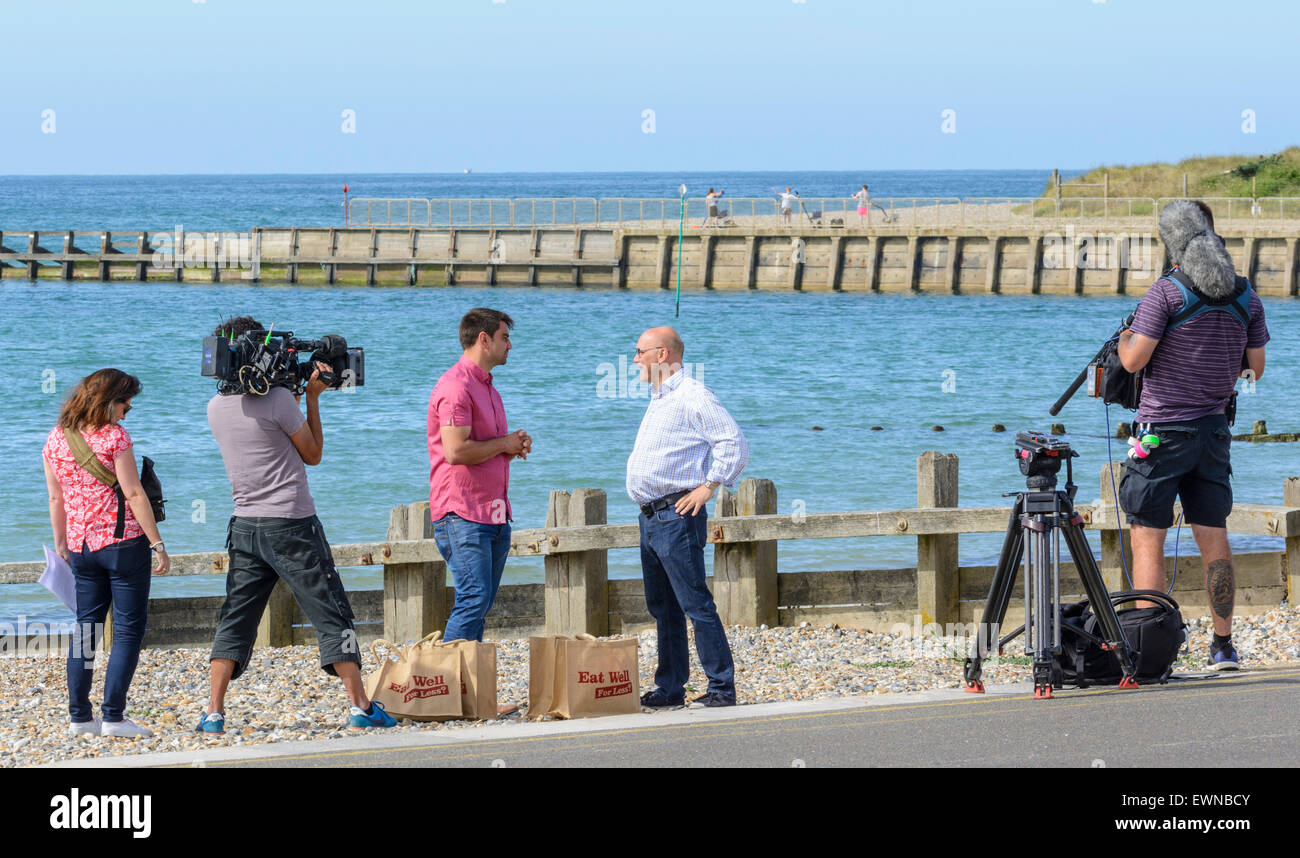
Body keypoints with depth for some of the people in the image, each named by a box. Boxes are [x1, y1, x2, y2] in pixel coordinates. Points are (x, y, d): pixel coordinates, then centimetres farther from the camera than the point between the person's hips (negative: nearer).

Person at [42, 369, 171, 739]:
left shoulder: (56, 439, 5)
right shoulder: (114, 437, -12)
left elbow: (56, 497, 10)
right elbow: (134, 495, -13)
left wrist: (60, 542, 20)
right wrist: (158, 545, -9)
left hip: (81, 545, 6)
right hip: (124, 541, -6)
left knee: (86, 625, 12)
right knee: (129, 629, -1)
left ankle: (79, 715, 11)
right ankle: (113, 716, -6)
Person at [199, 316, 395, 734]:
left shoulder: (216, 408, 5)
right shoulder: (278, 400, -13)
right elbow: (312, 454, -1)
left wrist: (295, 394, 17)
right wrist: (312, 397, 5)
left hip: (245, 524, 5)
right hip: (292, 525, -5)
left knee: (235, 620, 8)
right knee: (332, 616, 2)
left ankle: (213, 712, 1)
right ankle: (360, 706, 1)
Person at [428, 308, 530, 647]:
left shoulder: (487, 387, 20)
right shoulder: (456, 386, -12)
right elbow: (455, 451, -22)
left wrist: (515, 447, 11)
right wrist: (503, 444, -9)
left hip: (494, 514, 10)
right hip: (462, 514, -10)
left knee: (481, 604, 6)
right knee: (475, 598, -17)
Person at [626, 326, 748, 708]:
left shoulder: (692, 397, -12)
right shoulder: (659, 399, 20)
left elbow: (734, 444, -17)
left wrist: (708, 486, -17)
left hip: (677, 516, -10)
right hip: (651, 518, 10)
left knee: (696, 605, -10)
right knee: (663, 608, 12)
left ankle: (722, 688, -8)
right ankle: (669, 688, 17)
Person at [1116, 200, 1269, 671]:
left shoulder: (1167, 292, -14)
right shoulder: (1245, 296, 3)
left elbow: (1134, 360, -15)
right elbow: (1256, 367, 11)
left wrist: (1125, 338, 6)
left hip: (1163, 429, -5)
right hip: (1214, 428, 5)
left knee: (1147, 540, -2)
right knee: (1214, 539, 11)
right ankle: (1223, 646, 12)